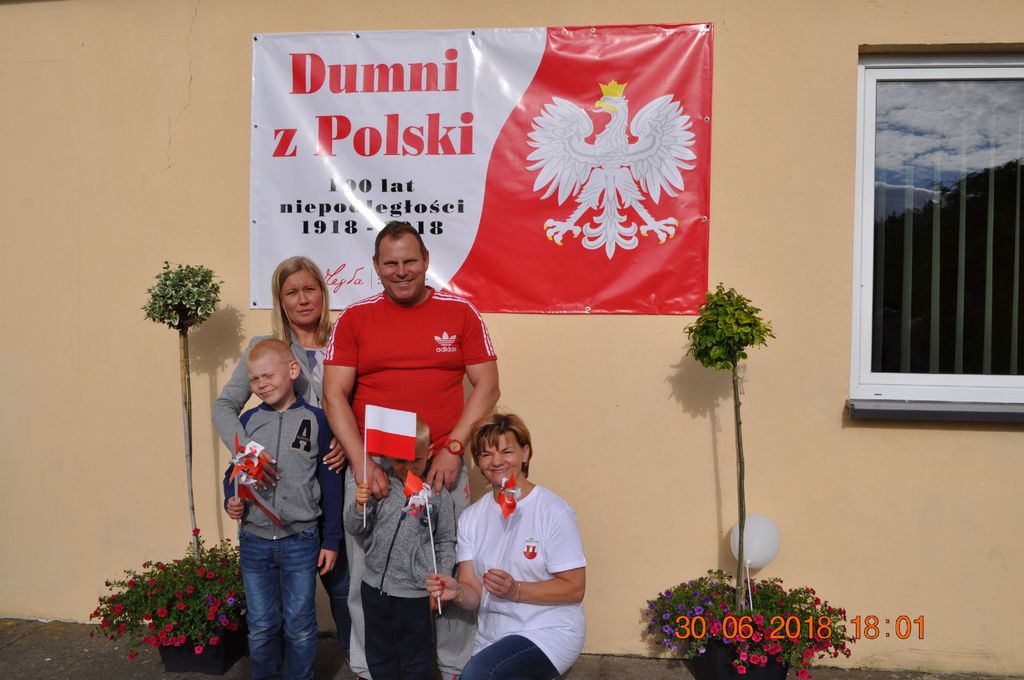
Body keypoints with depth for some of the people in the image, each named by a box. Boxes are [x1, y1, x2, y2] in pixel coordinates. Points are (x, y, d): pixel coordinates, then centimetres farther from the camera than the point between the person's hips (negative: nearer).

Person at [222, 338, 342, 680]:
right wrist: (231, 500, -10)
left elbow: (330, 484, -2)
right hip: (254, 541, 3)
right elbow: (233, 471, 12)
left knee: (299, 626, 9)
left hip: (301, 540, -2)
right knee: (261, 626, 14)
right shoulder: (248, 420, 2)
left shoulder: (315, 419, -6)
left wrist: (331, 540, -2)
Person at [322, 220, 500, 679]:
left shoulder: (460, 313, 3)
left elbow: (487, 386, 1)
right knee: (367, 577, 9)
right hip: (371, 468, 1)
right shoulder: (354, 318, 3)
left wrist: (452, 448, -9)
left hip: (443, 468, 0)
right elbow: (334, 395, -2)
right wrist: (361, 461, -12)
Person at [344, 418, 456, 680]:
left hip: (414, 593, -3)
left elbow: (446, 543, -2)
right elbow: (355, 529, 2)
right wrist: (360, 505, -17)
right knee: (379, 658, 19)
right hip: (375, 587, 3)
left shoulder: (438, 493, -9)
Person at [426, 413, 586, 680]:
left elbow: (574, 588, -10)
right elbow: (475, 595, 3)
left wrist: (516, 591, -21)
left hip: (548, 632, -6)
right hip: (490, 637, 6)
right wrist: (457, 592, -19)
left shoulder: (554, 512, -11)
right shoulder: (471, 517, 6)